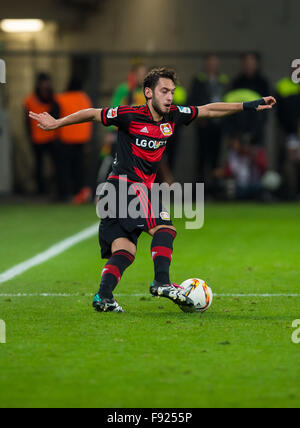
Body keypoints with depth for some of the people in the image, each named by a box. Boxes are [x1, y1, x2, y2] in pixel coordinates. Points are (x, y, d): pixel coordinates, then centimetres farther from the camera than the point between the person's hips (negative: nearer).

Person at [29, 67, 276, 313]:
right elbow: (93, 114, 0)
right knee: (164, 228, -18)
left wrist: (248, 106, 16)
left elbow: (209, 110, 16)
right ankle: (162, 282, -25)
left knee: (124, 251, -1)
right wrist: (56, 124, 2)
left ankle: (103, 296, -10)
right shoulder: (130, 116, -9)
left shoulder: (173, 116, 9)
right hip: (125, 184, -8)